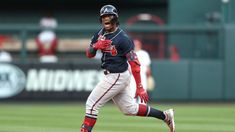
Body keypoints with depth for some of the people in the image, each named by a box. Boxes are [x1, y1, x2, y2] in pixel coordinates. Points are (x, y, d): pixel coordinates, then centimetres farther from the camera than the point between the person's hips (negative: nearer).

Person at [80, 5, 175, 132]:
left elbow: (134, 62, -20)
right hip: (110, 76, 9)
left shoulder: (122, 38, -19)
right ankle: (165, 116, 23)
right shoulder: (100, 33, 4)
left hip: (118, 77, -9)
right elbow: (89, 54, 7)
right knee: (129, 109, 16)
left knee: (92, 104, -8)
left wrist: (139, 87, -23)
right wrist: (96, 46, -17)